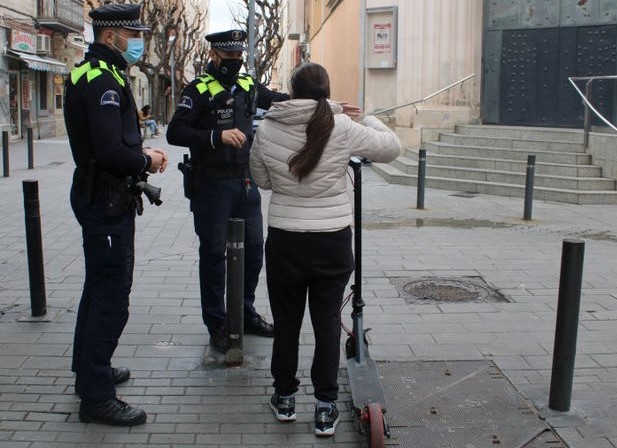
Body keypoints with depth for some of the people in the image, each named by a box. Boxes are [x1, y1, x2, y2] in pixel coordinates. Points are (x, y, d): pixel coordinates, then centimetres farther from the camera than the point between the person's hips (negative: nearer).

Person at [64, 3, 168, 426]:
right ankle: (96, 396, 5)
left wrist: (141, 152, 4)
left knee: (99, 289, 22)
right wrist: (146, 161, -12)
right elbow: (111, 153, -29)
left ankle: (90, 368, 38)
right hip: (107, 201, -11)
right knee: (112, 298, -5)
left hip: (100, 198, 11)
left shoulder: (101, 74, 13)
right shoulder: (102, 81, -20)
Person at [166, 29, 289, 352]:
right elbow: (175, 133, -16)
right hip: (211, 185, -6)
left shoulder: (248, 86, 9)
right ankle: (216, 324, 15)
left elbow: (280, 100, 22)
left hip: (246, 182, 6)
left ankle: (246, 314, 29)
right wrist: (217, 135, -27)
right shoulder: (199, 90, -9)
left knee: (254, 248, 13)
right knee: (213, 253, 3)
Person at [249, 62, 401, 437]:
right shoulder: (343, 128, -10)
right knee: (327, 322, 10)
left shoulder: (267, 129, -4)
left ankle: (285, 397, 30)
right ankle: (326, 407, 16)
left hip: (284, 239, 1)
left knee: (286, 320, 16)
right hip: (333, 240, -1)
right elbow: (392, 147, 4)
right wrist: (370, 121, 20)